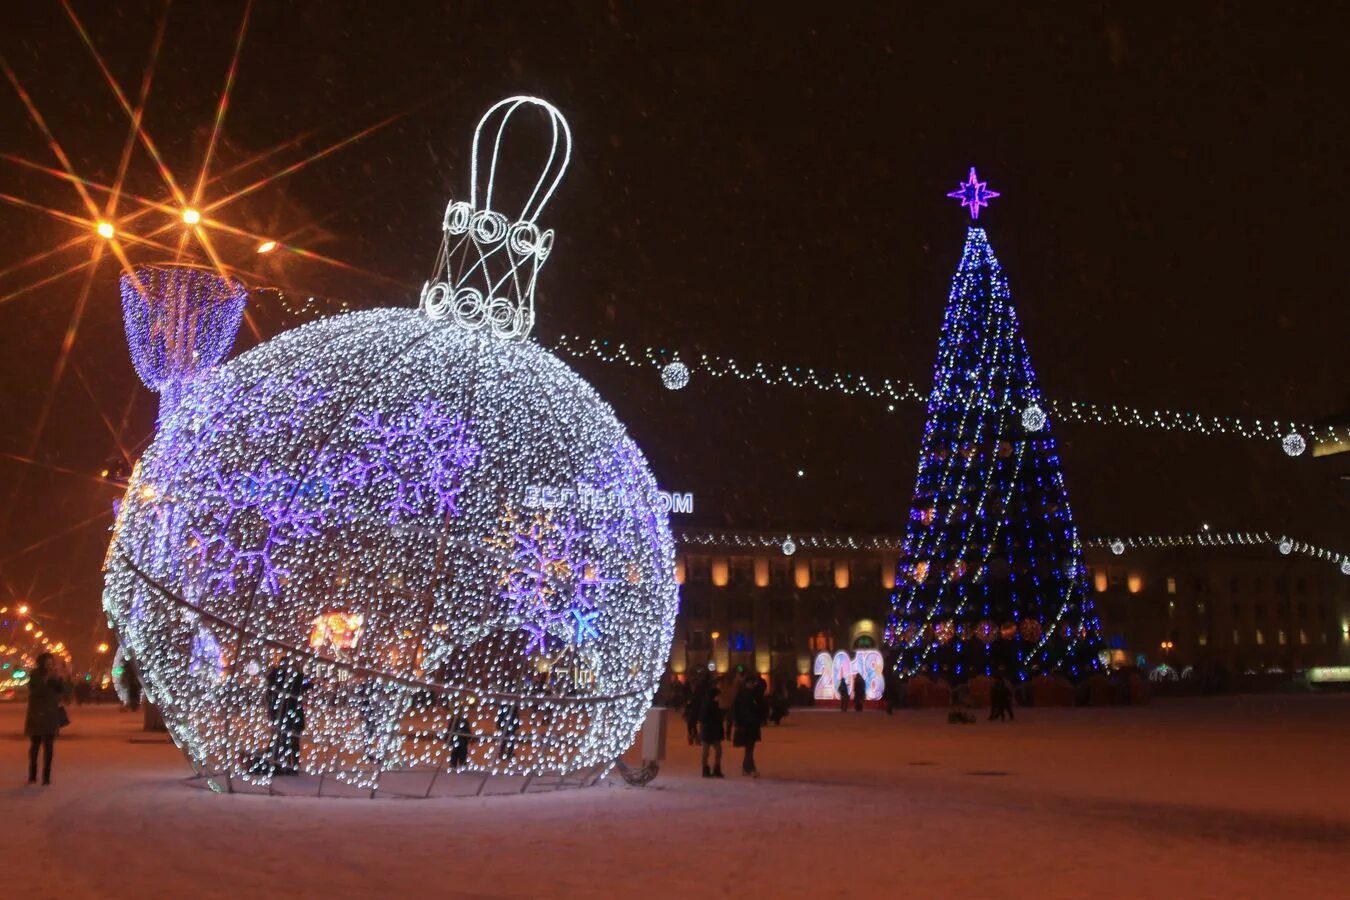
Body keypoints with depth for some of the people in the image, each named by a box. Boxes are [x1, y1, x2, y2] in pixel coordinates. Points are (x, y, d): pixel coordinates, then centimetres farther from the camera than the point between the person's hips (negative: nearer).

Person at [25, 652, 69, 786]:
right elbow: (33, 690, -15)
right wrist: (46, 678, -22)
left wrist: (57, 678, -16)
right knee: (34, 746, 7)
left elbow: (63, 691, -4)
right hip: (36, 714, -1)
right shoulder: (35, 675, -2)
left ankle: (46, 777, -3)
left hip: (51, 715, 1)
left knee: (48, 747, -3)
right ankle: (32, 775, 19)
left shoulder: (55, 676, 4)